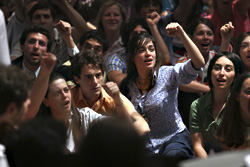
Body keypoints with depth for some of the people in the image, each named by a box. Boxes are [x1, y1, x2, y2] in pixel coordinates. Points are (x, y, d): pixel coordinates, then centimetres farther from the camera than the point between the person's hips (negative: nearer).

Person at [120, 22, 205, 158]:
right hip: (145, 148, 4)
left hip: (175, 137, -4)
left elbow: (199, 63, -23)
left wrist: (182, 34, -30)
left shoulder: (168, 74, -6)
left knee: (172, 155, -38)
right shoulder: (126, 85, 3)